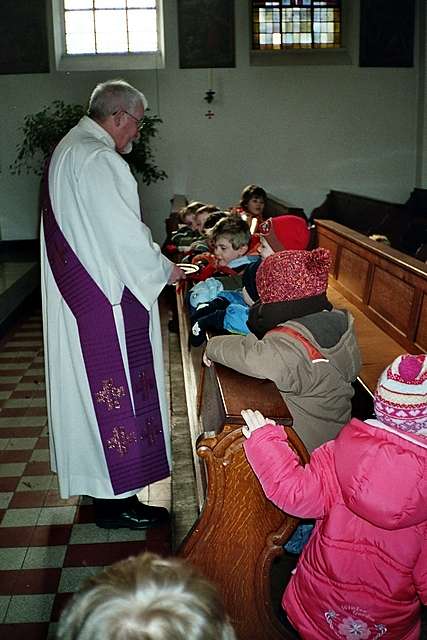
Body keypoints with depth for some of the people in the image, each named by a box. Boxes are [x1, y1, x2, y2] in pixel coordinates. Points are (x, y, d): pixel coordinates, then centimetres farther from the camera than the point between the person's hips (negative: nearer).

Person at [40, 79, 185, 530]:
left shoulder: (68, 150, 14)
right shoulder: (98, 160, -19)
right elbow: (124, 235, -21)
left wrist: (150, 260, 17)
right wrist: (165, 270, -5)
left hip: (74, 296, 11)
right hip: (104, 301, -11)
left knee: (90, 385, 18)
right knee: (114, 388, -1)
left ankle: (93, 480, 33)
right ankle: (116, 499, 11)